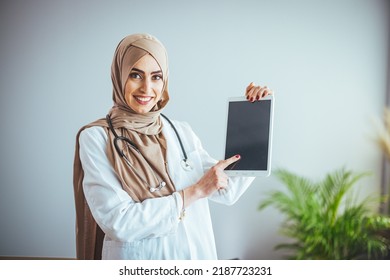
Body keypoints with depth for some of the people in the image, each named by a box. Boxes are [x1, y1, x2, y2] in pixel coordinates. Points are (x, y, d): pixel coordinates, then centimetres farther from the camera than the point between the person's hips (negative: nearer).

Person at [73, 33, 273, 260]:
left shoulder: (182, 132, 1)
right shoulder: (96, 138, -13)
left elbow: (227, 191, 0)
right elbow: (118, 222, -21)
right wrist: (195, 191, -16)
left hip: (195, 254, 4)